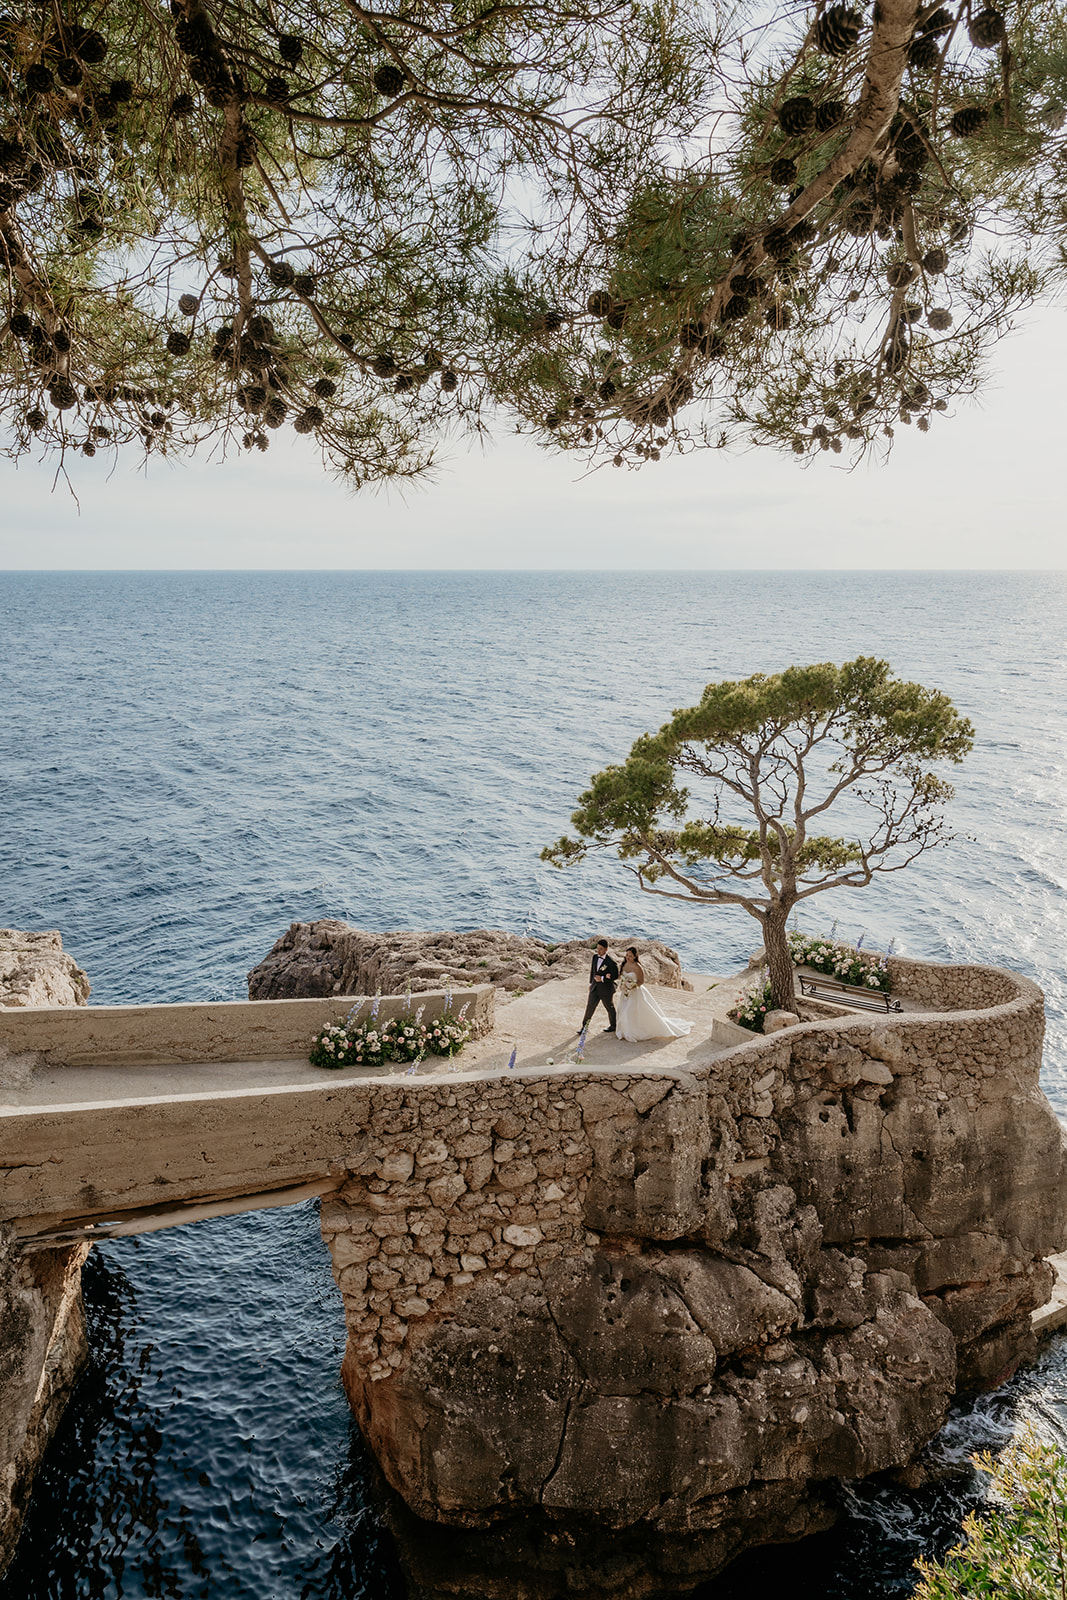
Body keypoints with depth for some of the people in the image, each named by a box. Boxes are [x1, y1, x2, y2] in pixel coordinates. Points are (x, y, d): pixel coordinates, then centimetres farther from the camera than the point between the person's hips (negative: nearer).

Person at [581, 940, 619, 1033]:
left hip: (606, 989, -5)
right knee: (590, 1007, 5)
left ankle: (613, 1025, 36)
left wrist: (602, 978, -23)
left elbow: (615, 976, -17)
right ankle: (584, 1026, 16)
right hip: (595, 988, 5)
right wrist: (591, 983, 18)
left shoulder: (611, 962, -21)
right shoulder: (595, 957, -1)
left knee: (609, 1008, 15)